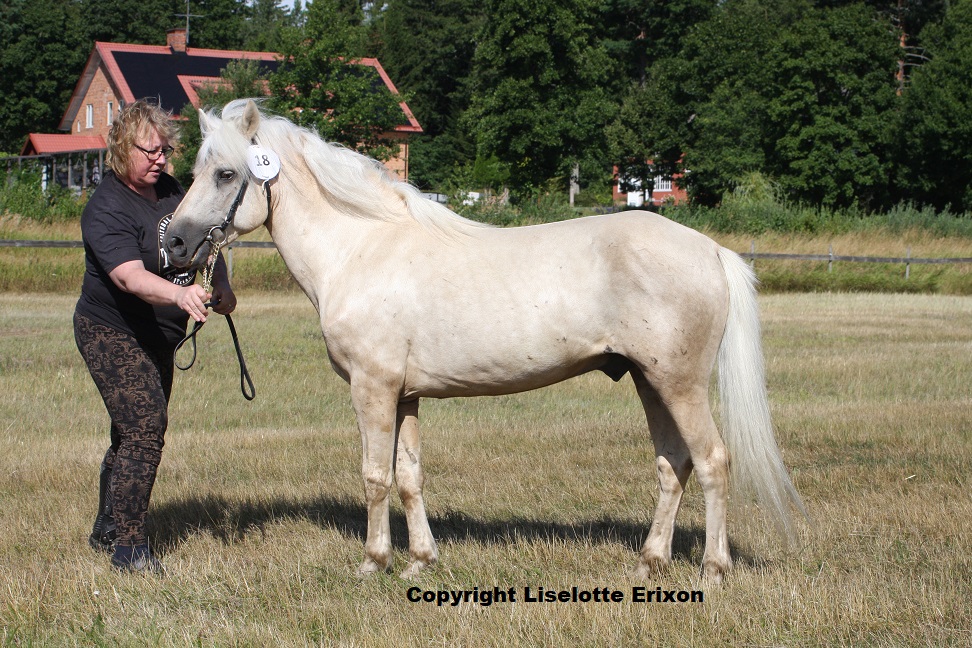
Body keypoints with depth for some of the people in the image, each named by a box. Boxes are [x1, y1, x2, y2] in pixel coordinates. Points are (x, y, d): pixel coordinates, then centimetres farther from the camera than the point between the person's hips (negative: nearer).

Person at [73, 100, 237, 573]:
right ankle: (128, 547, -14)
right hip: (112, 334, -9)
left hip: (157, 337, 9)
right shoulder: (107, 210, -23)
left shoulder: (168, 190, 2)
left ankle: (106, 531, 36)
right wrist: (180, 294, -55)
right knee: (144, 428, -19)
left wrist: (221, 284, -2)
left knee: (134, 433, 18)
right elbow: (130, 277, -38)